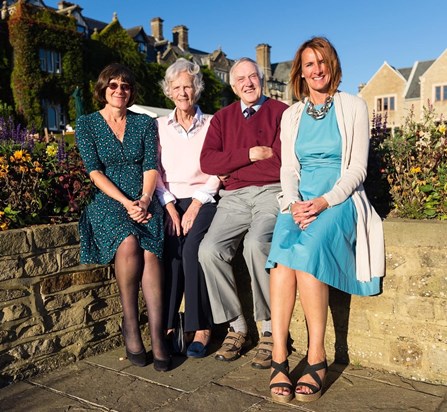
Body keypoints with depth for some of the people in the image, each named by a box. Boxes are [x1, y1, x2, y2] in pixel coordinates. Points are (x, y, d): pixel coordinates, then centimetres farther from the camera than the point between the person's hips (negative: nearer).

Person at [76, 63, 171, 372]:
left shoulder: (145, 123, 15)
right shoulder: (87, 124, 10)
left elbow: (151, 166, 4)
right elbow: (95, 172, -1)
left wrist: (144, 200, -14)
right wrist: (126, 202, -14)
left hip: (143, 201, 1)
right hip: (108, 202, -1)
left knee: (149, 250, -30)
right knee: (129, 242, -33)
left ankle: (157, 336, -29)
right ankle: (130, 326, -17)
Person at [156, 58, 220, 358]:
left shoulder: (211, 124, 8)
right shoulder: (159, 126, 14)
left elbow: (216, 173, 0)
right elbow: (155, 172, 7)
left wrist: (194, 206, -12)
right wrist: (170, 208, -7)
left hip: (203, 200, -2)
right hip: (170, 201, 2)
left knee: (192, 247, -28)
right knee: (169, 249, -26)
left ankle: (201, 328, -19)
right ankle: (168, 326, -18)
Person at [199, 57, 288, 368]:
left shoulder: (282, 112, 6)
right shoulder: (222, 118, 20)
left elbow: (283, 162, -7)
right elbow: (207, 162, 5)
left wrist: (231, 169, -1)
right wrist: (251, 154, -6)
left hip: (272, 193, -3)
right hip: (233, 199, 4)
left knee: (256, 243, -33)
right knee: (209, 249, -22)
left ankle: (270, 330, -14)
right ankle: (237, 328, -5)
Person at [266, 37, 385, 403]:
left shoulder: (353, 107, 6)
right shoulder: (292, 115, 17)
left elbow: (357, 168, -1)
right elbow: (288, 169, 10)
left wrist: (324, 201, -17)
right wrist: (294, 203, -11)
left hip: (340, 199, -3)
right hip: (299, 201, 3)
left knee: (306, 250, -33)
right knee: (282, 252, -29)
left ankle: (317, 356, -22)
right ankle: (279, 358, -27)